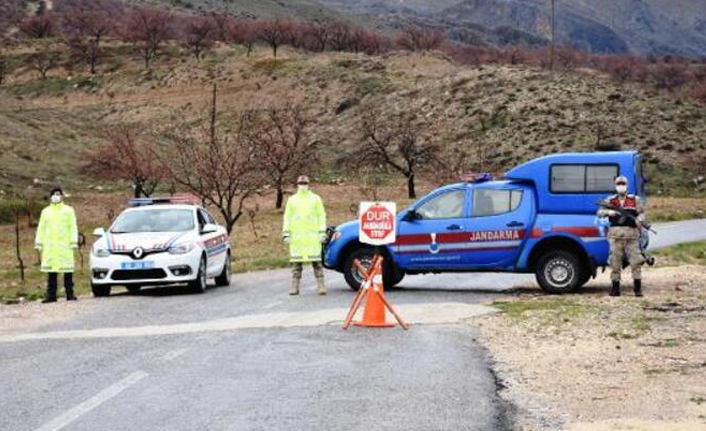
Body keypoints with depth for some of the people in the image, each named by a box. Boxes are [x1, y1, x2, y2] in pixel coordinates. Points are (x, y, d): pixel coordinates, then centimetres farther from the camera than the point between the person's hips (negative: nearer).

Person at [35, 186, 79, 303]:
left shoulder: (68, 210, 10)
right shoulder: (46, 211, 16)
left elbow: (73, 227, 4)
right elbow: (41, 228, 15)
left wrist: (74, 242, -6)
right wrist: (39, 243, 6)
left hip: (65, 245, -2)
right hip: (49, 246, 2)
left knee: (68, 271, -4)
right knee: (51, 271, 0)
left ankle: (70, 294, 0)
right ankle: (51, 295, 2)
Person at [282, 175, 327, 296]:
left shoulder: (315, 199, 10)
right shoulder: (292, 200, 13)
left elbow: (321, 216, 8)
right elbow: (287, 217, 13)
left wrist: (322, 232, -1)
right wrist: (286, 233, 3)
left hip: (312, 235, -1)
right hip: (296, 236, 1)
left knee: (316, 261, -5)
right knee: (296, 262, 2)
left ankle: (321, 285, -3)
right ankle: (295, 286, 5)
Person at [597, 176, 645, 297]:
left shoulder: (635, 200, 10)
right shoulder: (610, 200, 10)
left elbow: (642, 213, 9)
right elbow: (599, 213, 3)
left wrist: (638, 219, -14)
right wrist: (608, 212, -19)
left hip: (632, 235, 0)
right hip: (616, 235, 0)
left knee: (636, 262, -6)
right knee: (615, 263, 3)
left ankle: (638, 288, -3)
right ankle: (615, 289, 10)